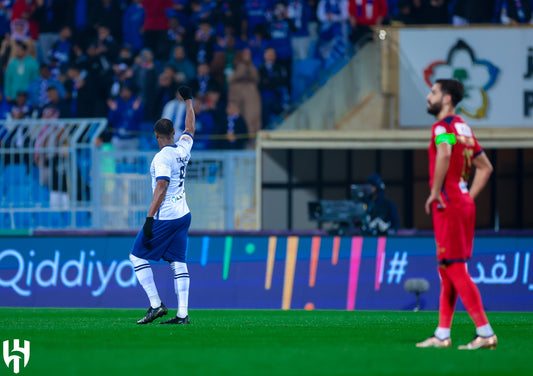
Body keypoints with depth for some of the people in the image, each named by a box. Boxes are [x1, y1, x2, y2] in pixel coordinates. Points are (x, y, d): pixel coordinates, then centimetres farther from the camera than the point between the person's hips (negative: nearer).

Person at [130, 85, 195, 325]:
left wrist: (150, 218, -25)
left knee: (138, 256, 3)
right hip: (183, 215, 8)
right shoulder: (183, 150, 7)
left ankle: (156, 305, -4)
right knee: (178, 262, 6)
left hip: (165, 218, -8)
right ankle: (183, 314, -1)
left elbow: (161, 188, -23)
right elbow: (190, 129, 26)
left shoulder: (162, 157, -15)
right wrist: (188, 101, 38)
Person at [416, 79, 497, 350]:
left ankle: (485, 333, -11)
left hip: (448, 206, -9)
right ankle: (442, 335, 18)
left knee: (455, 270, -8)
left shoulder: (442, 127, -11)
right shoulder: (463, 128, 17)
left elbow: (444, 154, -33)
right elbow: (485, 167, 23)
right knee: (447, 270, 14)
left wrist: (435, 193, -23)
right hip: (464, 205, 9)